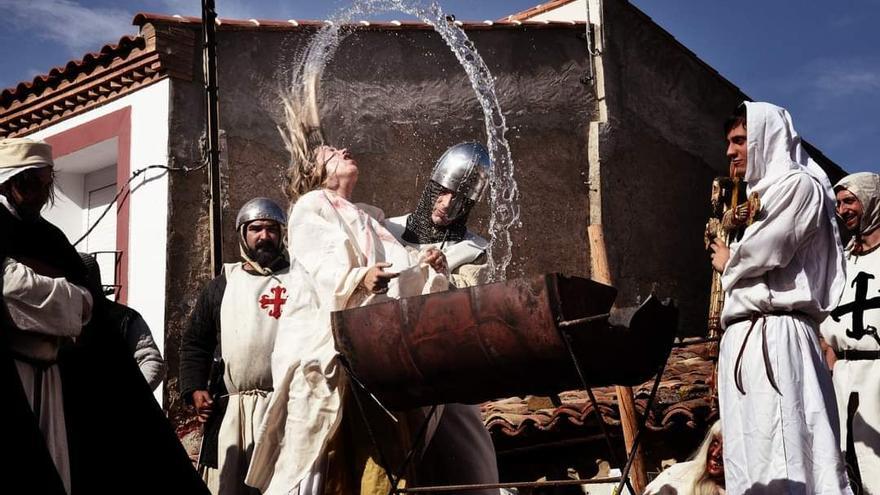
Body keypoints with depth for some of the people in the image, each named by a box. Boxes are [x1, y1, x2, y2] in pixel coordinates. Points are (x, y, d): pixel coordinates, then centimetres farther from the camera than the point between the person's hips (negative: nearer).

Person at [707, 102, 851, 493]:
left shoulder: (796, 185, -3)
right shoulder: (764, 194, 25)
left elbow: (765, 252, -14)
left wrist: (728, 262, 4)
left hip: (774, 336, -10)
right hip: (747, 338, 10)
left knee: (781, 455, -14)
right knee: (753, 456, 5)